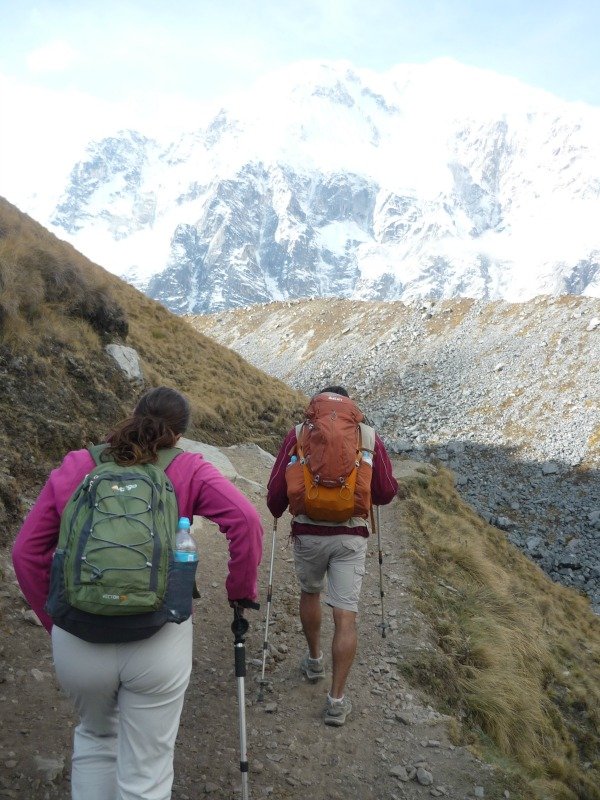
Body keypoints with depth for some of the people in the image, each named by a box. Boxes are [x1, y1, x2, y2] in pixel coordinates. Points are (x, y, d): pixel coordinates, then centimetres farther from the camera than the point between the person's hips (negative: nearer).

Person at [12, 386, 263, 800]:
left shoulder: (74, 466, 4)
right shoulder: (187, 469, -2)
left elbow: (27, 551, 5)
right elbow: (246, 520, -14)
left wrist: (54, 620, 14)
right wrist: (242, 590, 0)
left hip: (77, 639, 3)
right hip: (158, 641, -2)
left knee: (96, 738, 32)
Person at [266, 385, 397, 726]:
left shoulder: (299, 434, -1)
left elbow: (277, 488, -4)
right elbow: (387, 492, 0)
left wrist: (276, 512, 16)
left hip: (308, 533, 1)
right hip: (350, 536, -1)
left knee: (310, 594, 27)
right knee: (346, 616, 3)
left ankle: (315, 660, 44)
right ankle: (337, 699, 5)